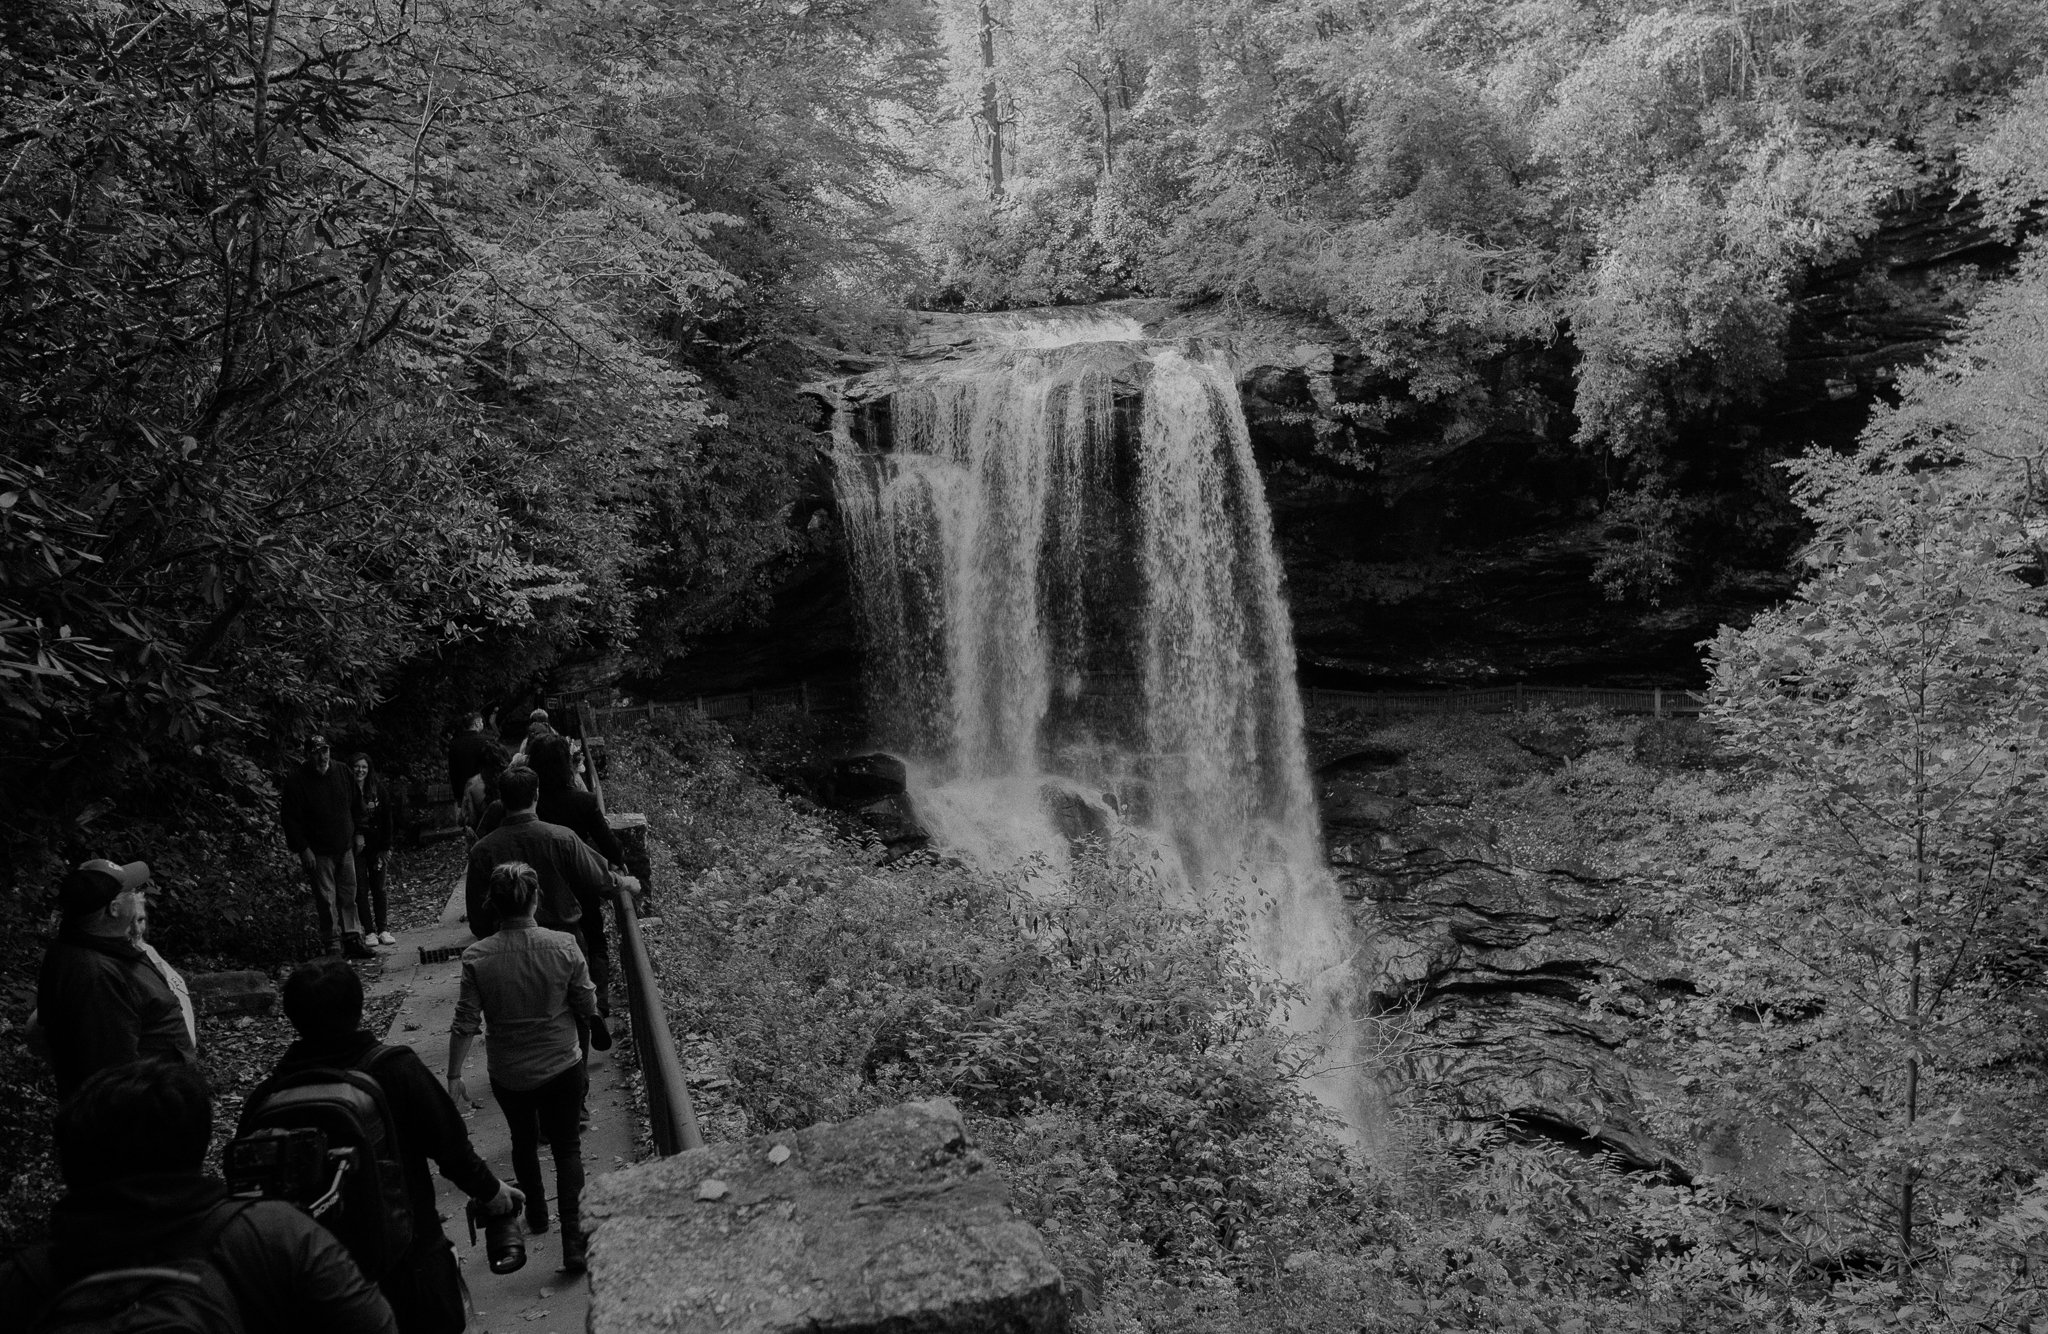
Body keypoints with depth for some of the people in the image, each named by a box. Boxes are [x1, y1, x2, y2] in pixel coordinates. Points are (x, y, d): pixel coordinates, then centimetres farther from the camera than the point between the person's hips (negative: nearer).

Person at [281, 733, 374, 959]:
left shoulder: (343, 773, 5)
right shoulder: (295, 781, -11)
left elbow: (356, 805, 16)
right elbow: (290, 819, -11)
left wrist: (358, 833, 12)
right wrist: (303, 849, -15)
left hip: (345, 847, 5)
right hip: (318, 852, -5)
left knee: (348, 897, 8)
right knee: (325, 900, -4)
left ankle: (352, 941, 13)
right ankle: (329, 947, 3)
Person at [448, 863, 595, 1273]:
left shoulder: (477, 958, -16)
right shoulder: (563, 946, -17)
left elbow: (466, 1023, -12)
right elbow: (589, 1007, -9)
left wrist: (454, 1075, -2)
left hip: (508, 1074, 2)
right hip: (562, 1067, -1)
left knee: (524, 1141, 26)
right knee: (567, 1149, 10)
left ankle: (535, 1212, 45)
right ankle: (573, 1238, 2)